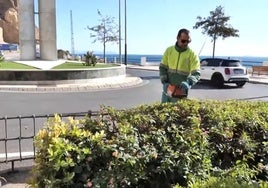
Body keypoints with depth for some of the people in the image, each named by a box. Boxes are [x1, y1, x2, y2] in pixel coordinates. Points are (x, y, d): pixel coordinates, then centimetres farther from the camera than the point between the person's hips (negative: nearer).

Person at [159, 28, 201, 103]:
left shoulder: (192, 54, -7)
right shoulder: (169, 50, 3)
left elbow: (196, 74, -12)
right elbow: (162, 68, 6)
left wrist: (188, 83, -31)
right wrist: (165, 82, -8)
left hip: (181, 91, -3)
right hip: (168, 89, 4)